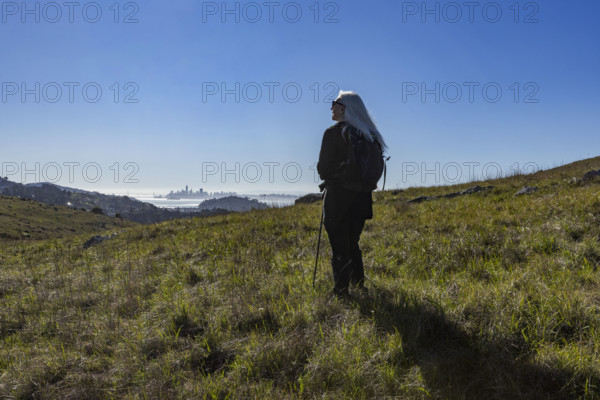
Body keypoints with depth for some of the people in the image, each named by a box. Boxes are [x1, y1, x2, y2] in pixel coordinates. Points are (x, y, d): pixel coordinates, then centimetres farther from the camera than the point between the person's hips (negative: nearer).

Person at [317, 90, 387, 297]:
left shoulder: (333, 133, -11)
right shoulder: (369, 134, 7)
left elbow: (324, 169, -12)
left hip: (338, 198, -6)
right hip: (362, 198, 6)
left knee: (339, 247, 3)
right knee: (352, 244, 21)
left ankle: (341, 292, 7)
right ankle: (359, 286, 26)